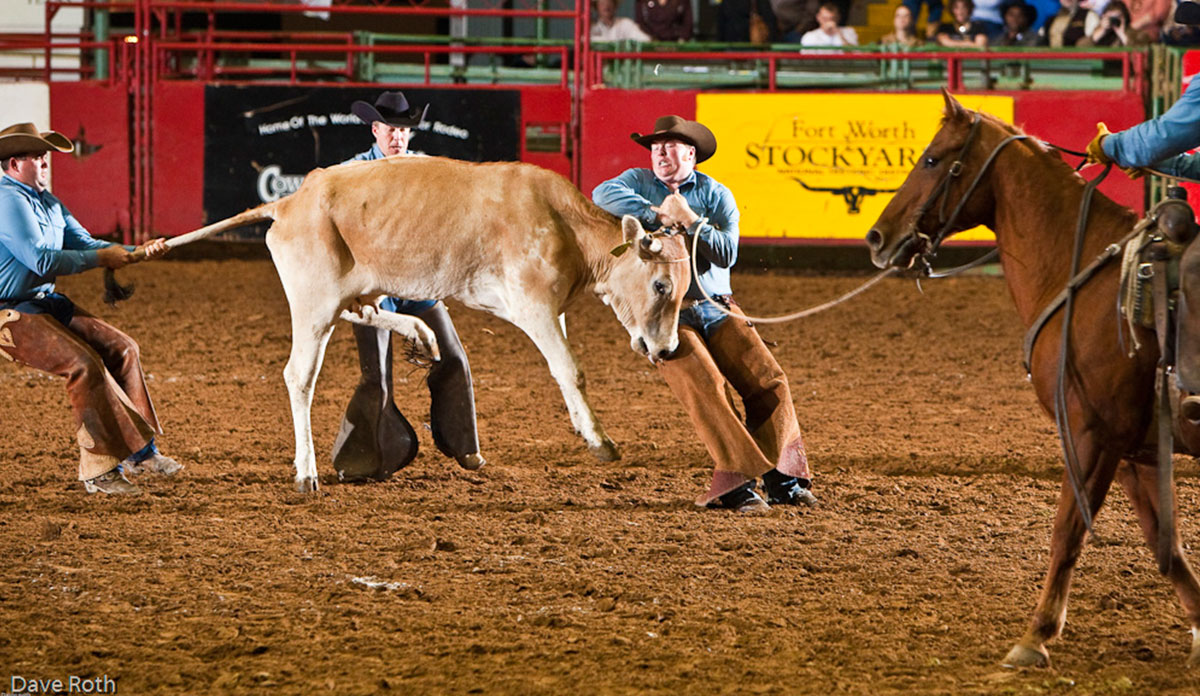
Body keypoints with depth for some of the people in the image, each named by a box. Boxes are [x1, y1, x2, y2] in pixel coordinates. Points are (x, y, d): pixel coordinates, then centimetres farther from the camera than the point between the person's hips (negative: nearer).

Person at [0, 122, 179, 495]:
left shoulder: (47, 202, 14)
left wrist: (136, 252, -1)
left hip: (45, 304, 10)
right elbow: (41, 261, -26)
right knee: (83, 363, -23)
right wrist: (100, 258, -18)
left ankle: (138, 451, 6)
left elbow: (84, 244, 13)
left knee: (120, 348, 4)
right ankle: (100, 469, -18)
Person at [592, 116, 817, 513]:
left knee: (770, 382, -9)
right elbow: (603, 194, -14)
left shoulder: (716, 195, 11)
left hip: (715, 308, 3)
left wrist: (690, 220, -16)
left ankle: (782, 479, -1)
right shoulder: (640, 182, 9)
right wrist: (657, 215, -19)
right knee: (706, 387, -23)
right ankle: (737, 484, -24)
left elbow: (727, 253, -4)